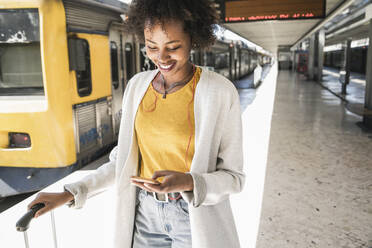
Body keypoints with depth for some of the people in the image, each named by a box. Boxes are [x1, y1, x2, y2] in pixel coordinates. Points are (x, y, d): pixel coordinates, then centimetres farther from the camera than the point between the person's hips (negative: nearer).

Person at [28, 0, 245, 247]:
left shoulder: (221, 92, -17)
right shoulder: (138, 86, -3)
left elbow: (232, 177, -11)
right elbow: (126, 159, 4)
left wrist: (186, 182, -30)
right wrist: (70, 194, -2)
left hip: (196, 216, -3)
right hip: (146, 212, 4)